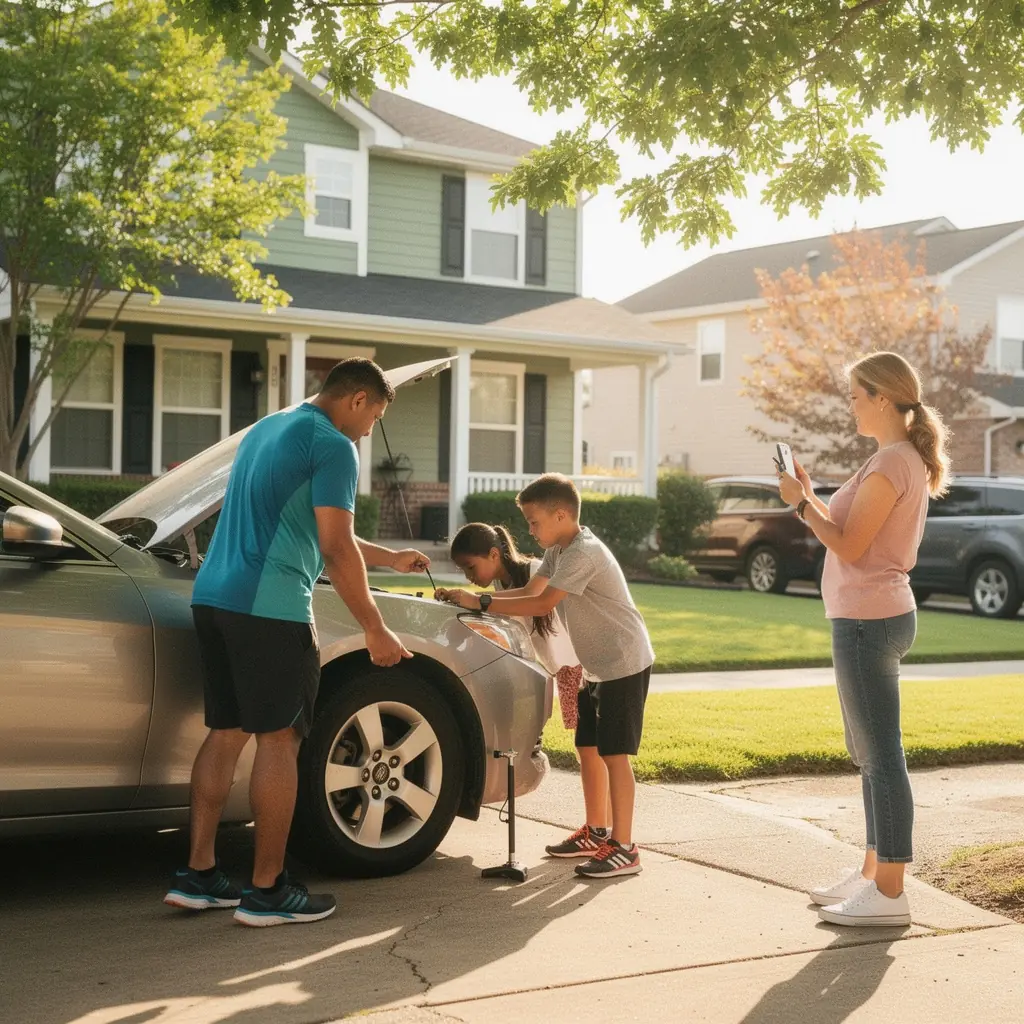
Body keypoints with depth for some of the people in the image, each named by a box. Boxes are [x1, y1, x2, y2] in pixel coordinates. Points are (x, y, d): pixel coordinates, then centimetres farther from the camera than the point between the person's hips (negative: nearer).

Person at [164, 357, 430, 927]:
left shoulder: (268, 429, 22)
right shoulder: (333, 446, -7)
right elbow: (336, 550, -12)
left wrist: (390, 559, 34)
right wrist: (376, 630, -5)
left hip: (215, 597, 9)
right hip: (272, 609, -9)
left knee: (226, 733, 13)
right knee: (278, 741, -1)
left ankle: (199, 875, 16)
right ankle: (268, 891, 3)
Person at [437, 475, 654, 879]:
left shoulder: (584, 553, -22)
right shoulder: (559, 550, 10)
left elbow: (542, 604, -27)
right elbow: (530, 590, 7)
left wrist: (481, 602, -23)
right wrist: (469, 597, -5)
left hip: (624, 664, -10)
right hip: (597, 667, 10)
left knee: (614, 754, -10)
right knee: (588, 749, 14)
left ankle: (623, 848, -8)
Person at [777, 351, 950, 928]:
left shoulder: (891, 464, -16)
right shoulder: (909, 461, 15)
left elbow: (849, 546, -18)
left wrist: (801, 503, -7)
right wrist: (811, 497, 12)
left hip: (868, 621, -11)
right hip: (877, 617, 11)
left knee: (882, 756, -6)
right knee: (871, 755, 17)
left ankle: (889, 895, -1)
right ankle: (874, 875, 26)